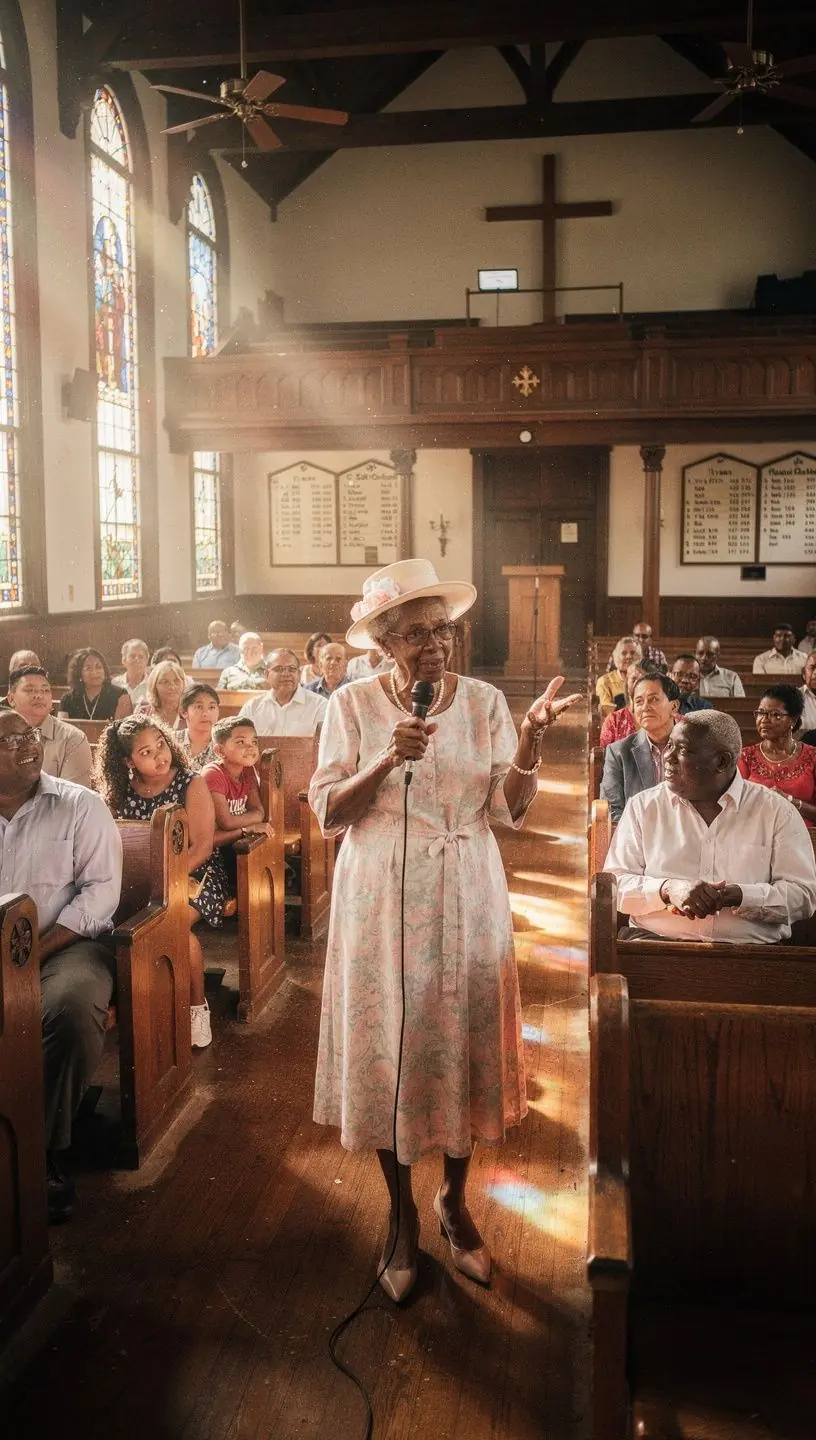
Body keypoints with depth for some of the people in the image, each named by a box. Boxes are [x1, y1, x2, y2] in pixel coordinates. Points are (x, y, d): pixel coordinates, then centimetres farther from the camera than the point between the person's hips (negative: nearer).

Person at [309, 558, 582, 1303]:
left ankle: (455, 1200, 33)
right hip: (382, 899, -1)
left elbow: (511, 808, -4)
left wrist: (532, 736, -19)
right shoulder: (354, 703, -3)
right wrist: (386, 760, -20)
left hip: (465, 898, 1)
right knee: (387, 1049, 6)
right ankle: (404, 1217, 28)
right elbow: (328, 810, -6)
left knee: (464, 1044, 8)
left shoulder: (485, 701, -1)